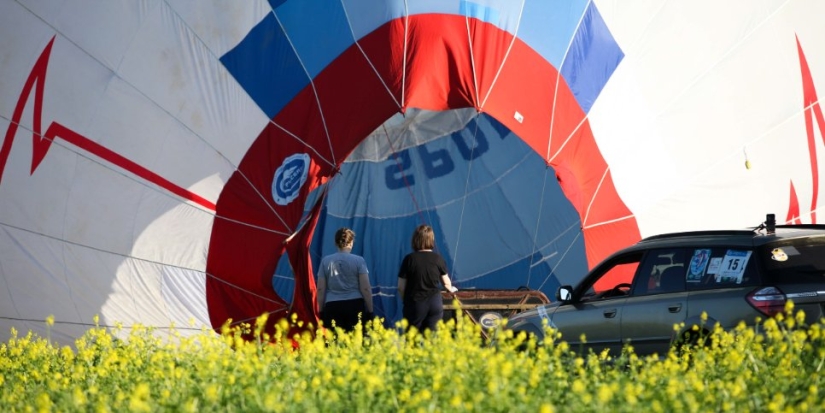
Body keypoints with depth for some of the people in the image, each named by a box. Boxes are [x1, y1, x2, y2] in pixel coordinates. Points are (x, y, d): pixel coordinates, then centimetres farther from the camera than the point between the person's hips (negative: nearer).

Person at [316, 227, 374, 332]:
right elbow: (365, 288, -2)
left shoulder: (326, 261, 6)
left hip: (332, 307, 1)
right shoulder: (358, 261, 1)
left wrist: (321, 311, 12)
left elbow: (320, 289, 6)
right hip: (355, 304, -1)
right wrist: (370, 311, 3)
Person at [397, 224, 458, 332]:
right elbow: (446, 282, 10)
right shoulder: (437, 258, -2)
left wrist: (404, 300, 11)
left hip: (415, 303, -2)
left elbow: (401, 287, -6)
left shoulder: (409, 259, -7)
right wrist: (451, 289, 32)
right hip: (434, 303, 2)